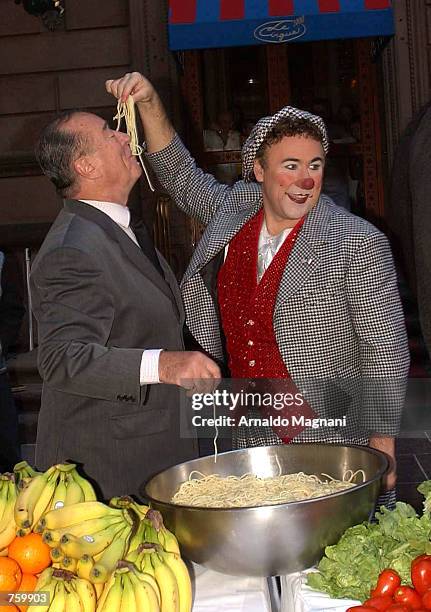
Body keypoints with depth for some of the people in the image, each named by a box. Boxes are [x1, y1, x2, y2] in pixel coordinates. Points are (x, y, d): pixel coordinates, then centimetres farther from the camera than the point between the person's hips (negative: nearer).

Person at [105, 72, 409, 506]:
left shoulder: (358, 245, -13)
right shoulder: (234, 211, 3)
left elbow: (386, 353, -11)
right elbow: (180, 175, 17)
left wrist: (382, 452, -13)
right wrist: (150, 105, 5)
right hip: (250, 446, 5)